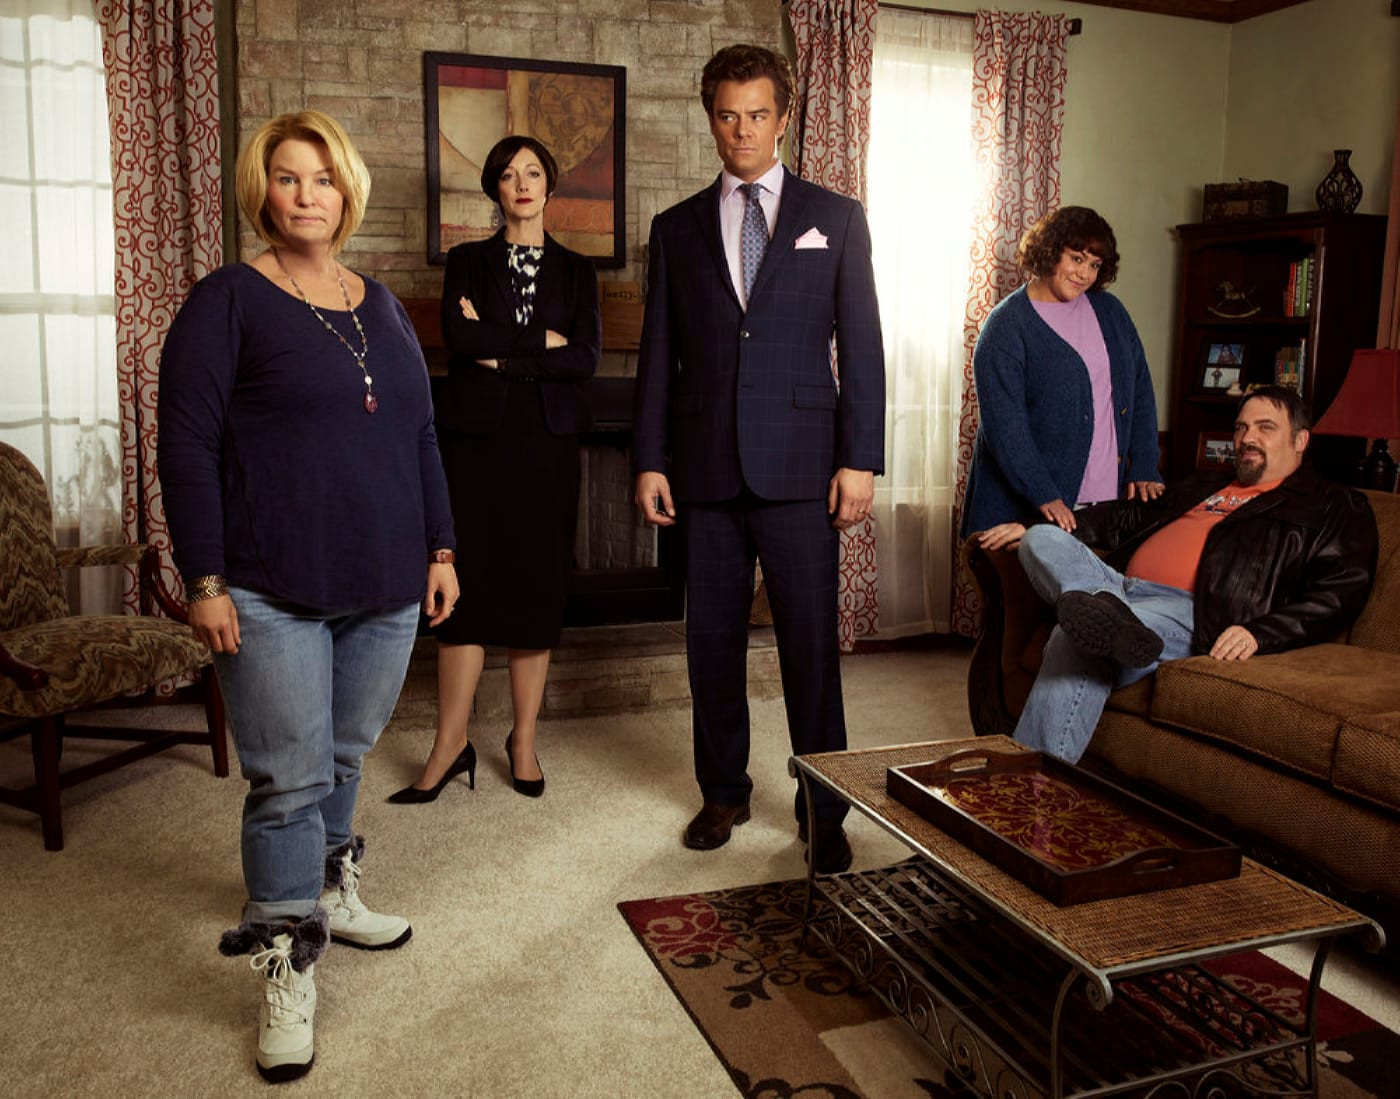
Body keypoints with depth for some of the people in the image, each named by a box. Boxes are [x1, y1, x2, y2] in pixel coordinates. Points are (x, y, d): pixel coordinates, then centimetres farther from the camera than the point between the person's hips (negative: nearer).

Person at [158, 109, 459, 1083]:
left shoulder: (381, 305, 13)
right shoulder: (228, 302, -3)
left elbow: (422, 435, 17)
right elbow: (185, 445, -7)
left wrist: (440, 548, 13)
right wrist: (205, 581, -12)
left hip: (385, 588, 5)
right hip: (274, 594, -5)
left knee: (346, 755, 16)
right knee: (291, 779, -1)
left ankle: (329, 894, 38)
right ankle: (288, 973, 13)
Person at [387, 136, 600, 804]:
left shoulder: (575, 270, 13)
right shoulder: (466, 263, 11)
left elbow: (586, 359, -3)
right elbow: (459, 333, -9)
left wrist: (502, 355, -7)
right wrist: (543, 340, -8)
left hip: (548, 441, 1)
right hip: (478, 436, -1)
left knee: (538, 587, 2)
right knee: (468, 583, -4)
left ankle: (524, 739, 12)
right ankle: (451, 744, 3)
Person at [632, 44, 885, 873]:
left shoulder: (836, 219, 8)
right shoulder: (677, 228, 12)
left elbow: (862, 345, 3)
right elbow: (658, 354, 11)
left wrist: (861, 459, -6)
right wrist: (650, 460, 3)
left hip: (800, 466, -2)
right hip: (706, 466, 2)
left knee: (812, 645, -1)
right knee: (713, 642, 9)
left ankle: (825, 812, 12)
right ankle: (724, 792, 25)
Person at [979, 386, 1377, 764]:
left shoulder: (1332, 506, 15)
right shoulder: (1203, 487, 36)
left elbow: (1342, 591, 0)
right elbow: (1129, 516, 38)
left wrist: (1259, 634, -18)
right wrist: (1036, 529, 27)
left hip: (1189, 611, -7)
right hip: (1119, 584, 7)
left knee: (1075, 638, -34)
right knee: (1041, 539, -19)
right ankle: (1101, 609, -48)